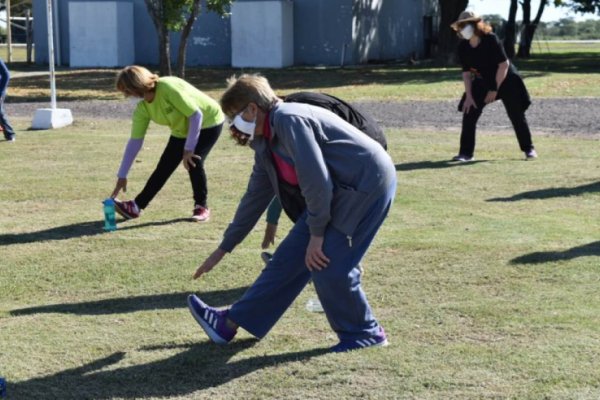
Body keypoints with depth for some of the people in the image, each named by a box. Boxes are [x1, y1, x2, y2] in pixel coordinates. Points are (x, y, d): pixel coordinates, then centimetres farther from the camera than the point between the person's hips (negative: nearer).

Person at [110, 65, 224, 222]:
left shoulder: (168, 88, -34)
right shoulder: (142, 108, -11)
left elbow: (196, 115, -31)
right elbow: (135, 142, -7)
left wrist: (188, 149, -27)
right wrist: (122, 176, -8)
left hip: (208, 122, -7)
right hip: (182, 131, 7)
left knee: (193, 162, -22)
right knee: (164, 166, 1)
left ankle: (201, 207, -1)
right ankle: (136, 206, 9)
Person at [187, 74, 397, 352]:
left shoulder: (288, 120, -20)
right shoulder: (266, 143, 9)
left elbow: (316, 179, -24)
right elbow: (255, 197, 18)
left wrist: (316, 233, -15)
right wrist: (223, 249, 23)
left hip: (368, 183, -9)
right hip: (338, 190, 9)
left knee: (326, 263, -11)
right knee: (293, 254, 9)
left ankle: (365, 333, 9)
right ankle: (231, 322, 15)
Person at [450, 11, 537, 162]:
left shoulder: (490, 39, -24)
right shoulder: (463, 46, -10)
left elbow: (503, 64, -21)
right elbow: (466, 71, -2)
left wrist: (495, 89, -19)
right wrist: (468, 95, -9)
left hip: (505, 80, -4)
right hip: (482, 82, 4)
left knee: (517, 116, -2)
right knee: (469, 114, -8)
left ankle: (528, 149, 12)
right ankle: (466, 153, -3)